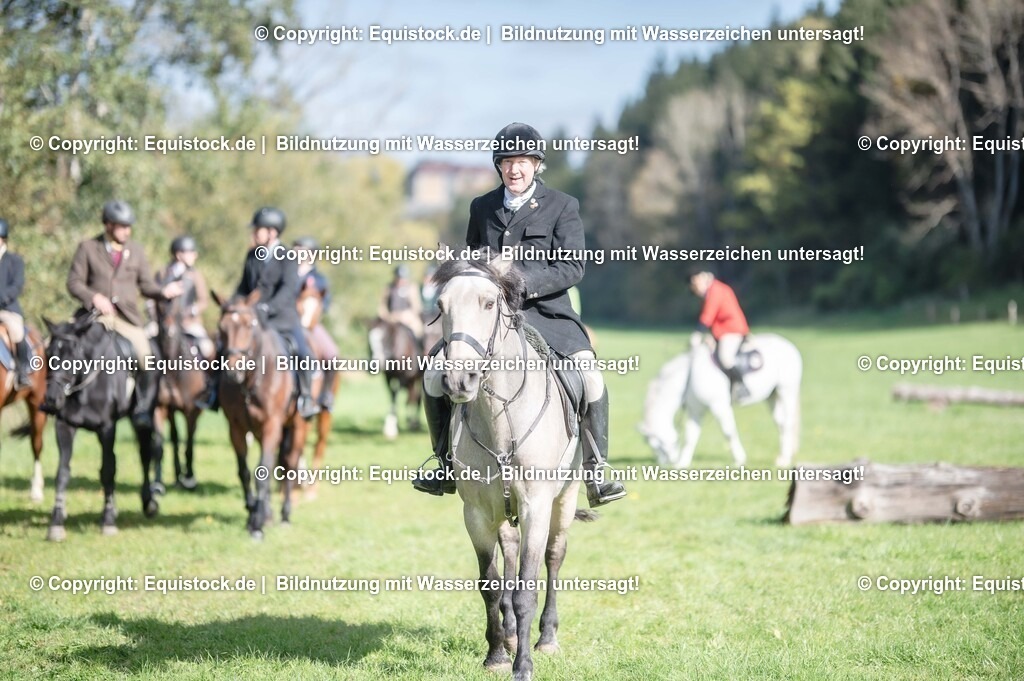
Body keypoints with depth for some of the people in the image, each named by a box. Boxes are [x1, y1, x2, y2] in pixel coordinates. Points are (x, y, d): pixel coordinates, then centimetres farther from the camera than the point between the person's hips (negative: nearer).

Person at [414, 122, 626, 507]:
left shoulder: (562, 207, 1)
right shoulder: (482, 207, 13)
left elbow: (572, 268, -8)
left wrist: (525, 281, -21)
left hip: (545, 313, -3)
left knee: (589, 374, -25)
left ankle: (595, 472, -15)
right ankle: (448, 465, 8)